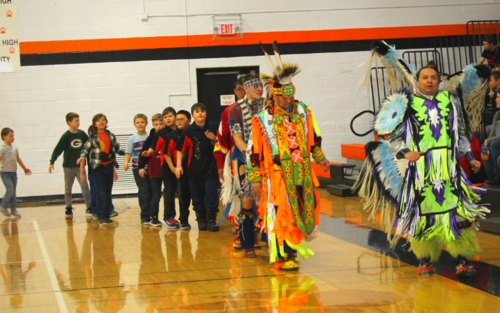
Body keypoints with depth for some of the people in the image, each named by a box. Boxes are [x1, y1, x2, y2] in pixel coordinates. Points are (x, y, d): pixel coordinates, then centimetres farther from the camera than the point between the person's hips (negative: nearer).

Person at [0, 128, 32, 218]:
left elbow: (18, 159, 21)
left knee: (13, 191, 8)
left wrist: (24, 168, 30)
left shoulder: (15, 148, 9)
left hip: (13, 172, 6)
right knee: (10, 190, -13)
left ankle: (13, 210, 14)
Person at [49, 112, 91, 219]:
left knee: (85, 186, -8)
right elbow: (58, 149, -7)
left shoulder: (82, 134, 1)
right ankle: (68, 209, 20)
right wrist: (52, 162, -13)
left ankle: (89, 209, -8)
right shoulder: (66, 136, -8)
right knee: (68, 189, 9)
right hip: (68, 166, -1)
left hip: (80, 166, 1)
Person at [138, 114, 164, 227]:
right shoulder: (150, 138, -3)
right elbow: (144, 153, -4)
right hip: (154, 171, -2)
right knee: (156, 195, -2)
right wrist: (141, 166, -11)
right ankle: (154, 218, 5)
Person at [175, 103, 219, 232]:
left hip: (211, 168, 0)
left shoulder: (213, 128, 2)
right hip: (195, 169, 0)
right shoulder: (189, 131, -2)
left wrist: (214, 139, -10)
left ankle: (211, 220, 3)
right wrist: (178, 165, -6)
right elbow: (180, 149, 0)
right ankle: (201, 220, 15)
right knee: (197, 196, 6)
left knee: (211, 195, -2)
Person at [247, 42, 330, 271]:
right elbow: (254, 151, -3)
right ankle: (283, 256, 6)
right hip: (277, 175, -5)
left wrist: (320, 158, 11)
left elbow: (313, 138, 20)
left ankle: (292, 246, 27)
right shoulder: (262, 120, -6)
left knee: (305, 209, 8)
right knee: (281, 213, -5)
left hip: (303, 173, 5)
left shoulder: (304, 112, 7)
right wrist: (255, 179, -4)